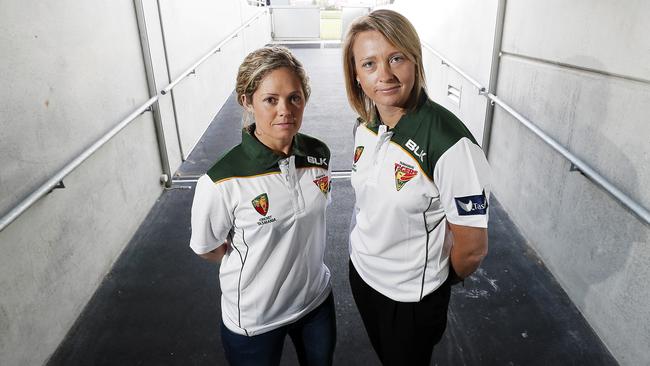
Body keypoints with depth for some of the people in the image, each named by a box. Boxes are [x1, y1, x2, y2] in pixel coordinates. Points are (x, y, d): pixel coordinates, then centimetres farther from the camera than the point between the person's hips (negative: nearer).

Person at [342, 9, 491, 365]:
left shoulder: (450, 144, -30)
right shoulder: (364, 127, -7)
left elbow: (472, 249, -21)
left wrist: (433, 279, -3)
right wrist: (367, 257, 15)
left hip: (412, 297, -6)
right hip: (361, 272, 6)